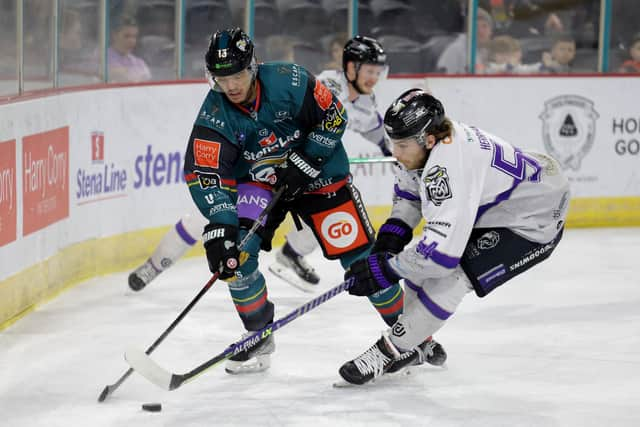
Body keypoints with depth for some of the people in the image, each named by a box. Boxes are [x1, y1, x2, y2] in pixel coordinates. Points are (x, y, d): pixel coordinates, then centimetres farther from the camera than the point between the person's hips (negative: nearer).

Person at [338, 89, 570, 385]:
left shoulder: (447, 168, -38)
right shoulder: (421, 144, -10)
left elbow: (443, 249, -40)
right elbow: (409, 190, 13)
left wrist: (387, 269, -29)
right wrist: (394, 229, -3)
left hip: (533, 221, -10)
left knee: (448, 275, -20)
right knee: (422, 263, 7)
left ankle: (391, 350, -9)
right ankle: (413, 341, 22)